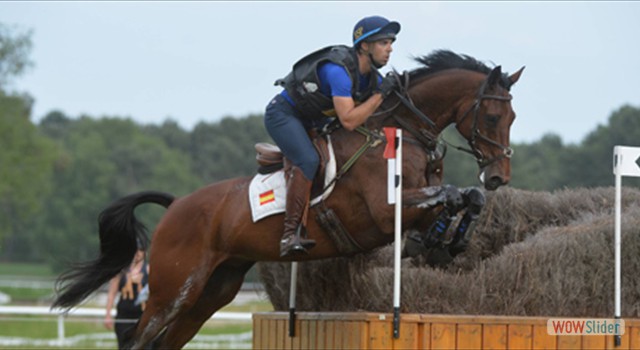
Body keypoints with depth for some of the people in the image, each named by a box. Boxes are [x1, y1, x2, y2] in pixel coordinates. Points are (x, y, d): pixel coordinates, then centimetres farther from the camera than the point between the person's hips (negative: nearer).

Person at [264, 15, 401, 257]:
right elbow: (348, 121, -38)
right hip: (284, 114, -10)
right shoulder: (339, 70, -31)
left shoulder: (371, 76, -3)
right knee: (308, 160, -33)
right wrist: (381, 94, -33)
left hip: (313, 120, 10)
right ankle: (291, 235, -36)